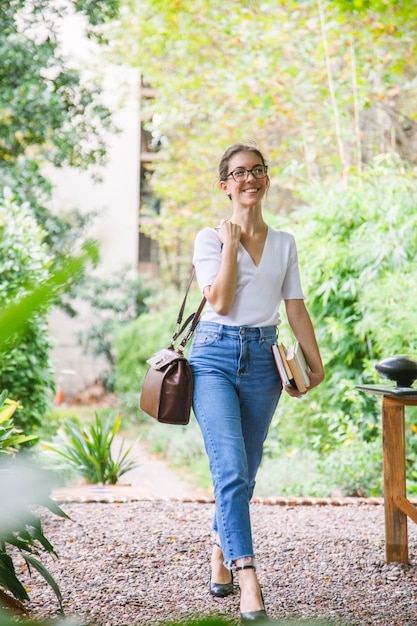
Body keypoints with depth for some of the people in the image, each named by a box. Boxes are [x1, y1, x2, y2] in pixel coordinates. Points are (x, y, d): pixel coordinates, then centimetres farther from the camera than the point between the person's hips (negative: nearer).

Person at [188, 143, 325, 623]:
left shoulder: (284, 243, 12)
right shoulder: (210, 238, 0)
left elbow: (296, 308, 14)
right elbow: (219, 302, -12)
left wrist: (315, 363, 12)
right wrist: (232, 243, -10)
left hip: (262, 359, 4)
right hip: (215, 355, -4)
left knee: (243, 472, 10)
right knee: (232, 469, -17)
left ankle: (221, 556, 31)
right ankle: (249, 586, -22)